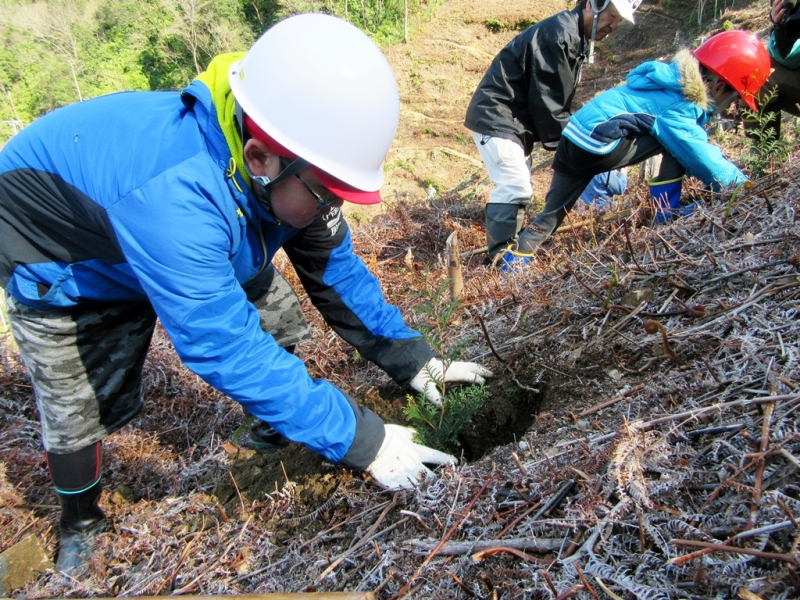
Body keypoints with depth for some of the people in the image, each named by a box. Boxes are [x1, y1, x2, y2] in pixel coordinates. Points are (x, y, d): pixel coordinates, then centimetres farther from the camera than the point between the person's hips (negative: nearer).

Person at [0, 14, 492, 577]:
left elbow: (334, 267, -14)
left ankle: (278, 437, 20)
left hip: (179, 244, 5)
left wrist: (412, 358, -19)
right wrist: (362, 440, -40)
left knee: (275, 325, -5)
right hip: (60, 268, -5)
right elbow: (227, 348, -45)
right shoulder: (172, 194, -47)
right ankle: (80, 523, 32)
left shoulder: (279, 170, -25)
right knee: (81, 408, 2)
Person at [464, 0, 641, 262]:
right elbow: (549, 105, -21)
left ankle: (507, 247, 22)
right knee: (515, 187, -15)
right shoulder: (558, 35, -19)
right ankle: (500, 256, -8)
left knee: (517, 187, 13)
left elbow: (558, 103, 14)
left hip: (514, 120, 11)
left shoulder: (575, 38, 13)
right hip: (496, 118, -11)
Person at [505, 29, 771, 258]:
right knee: (677, 140, -4)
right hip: (597, 144, -9)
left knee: (550, 216, 12)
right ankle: (666, 217, 1)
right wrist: (746, 185, -1)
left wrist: (728, 168, 25)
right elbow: (703, 160, -12)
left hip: (574, 138, 9)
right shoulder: (679, 106, -12)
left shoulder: (677, 83, 16)